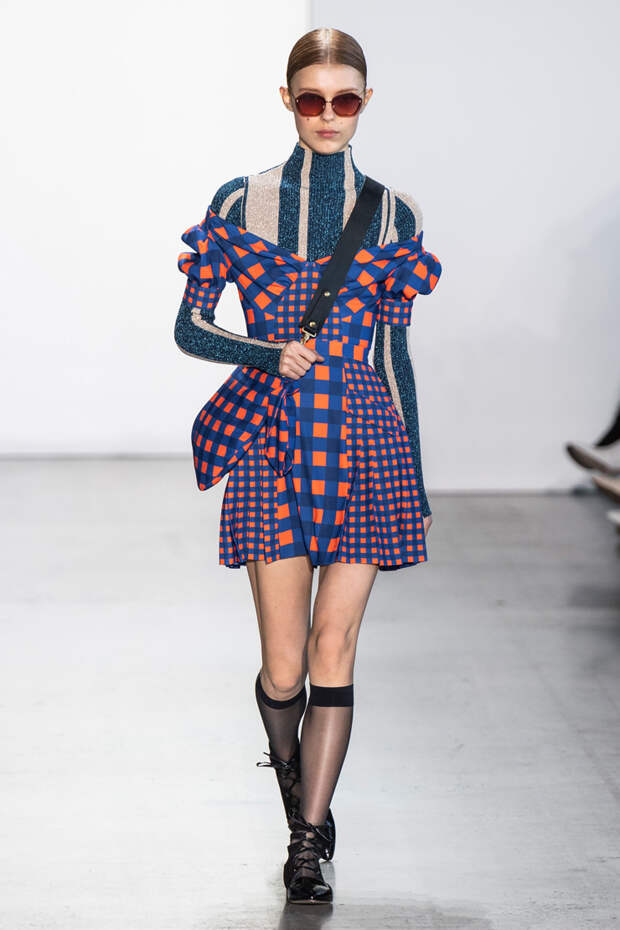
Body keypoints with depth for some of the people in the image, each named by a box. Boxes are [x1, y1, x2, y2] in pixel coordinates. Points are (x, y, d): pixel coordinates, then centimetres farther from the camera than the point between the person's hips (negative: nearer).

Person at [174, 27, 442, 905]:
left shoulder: (393, 212, 8)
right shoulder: (242, 203, 4)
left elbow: (396, 353, 11)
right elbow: (189, 326, 5)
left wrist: (418, 482, 10)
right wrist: (270, 355, -13)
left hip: (364, 446, 1)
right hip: (272, 448, -1)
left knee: (334, 651, -3)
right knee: (284, 667, 0)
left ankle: (307, 844, 7)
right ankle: (289, 760, 33)